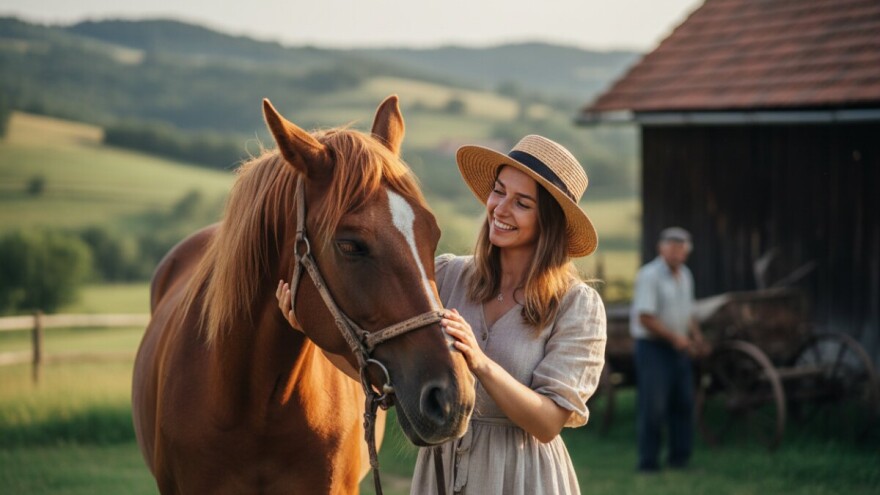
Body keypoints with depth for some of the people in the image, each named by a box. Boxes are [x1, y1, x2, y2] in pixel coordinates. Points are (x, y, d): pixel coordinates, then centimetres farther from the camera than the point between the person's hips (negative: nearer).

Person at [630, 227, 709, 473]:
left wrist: (696, 337, 7)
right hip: (652, 348, -8)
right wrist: (675, 338, -17)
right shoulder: (649, 275, -14)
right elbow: (645, 317, -19)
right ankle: (648, 462, -1)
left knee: (683, 404, 9)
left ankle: (680, 458, 19)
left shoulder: (685, 275, 12)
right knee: (653, 407, -7)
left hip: (678, 349, 8)